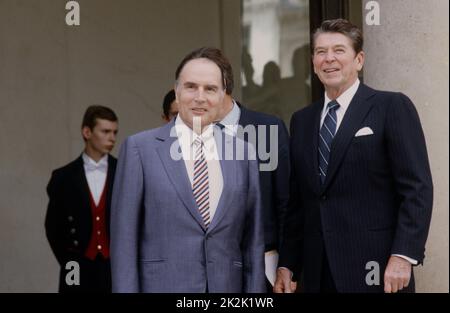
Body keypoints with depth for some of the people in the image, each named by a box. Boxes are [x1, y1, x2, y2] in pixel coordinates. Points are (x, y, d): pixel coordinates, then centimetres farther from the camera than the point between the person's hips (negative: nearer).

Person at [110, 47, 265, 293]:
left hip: (227, 286, 3)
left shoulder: (243, 152, 6)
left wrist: (254, 291, 3)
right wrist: (126, 289, -8)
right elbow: (124, 239, -3)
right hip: (162, 285, -2)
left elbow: (253, 241, 8)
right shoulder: (140, 149, -2)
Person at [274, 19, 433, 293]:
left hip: (375, 268, -5)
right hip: (317, 273, 5)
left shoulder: (393, 107, -3)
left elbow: (417, 188, -9)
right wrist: (287, 264, 8)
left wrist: (403, 256, -17)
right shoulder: (302, 121, 14)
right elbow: (296, 201, 15)